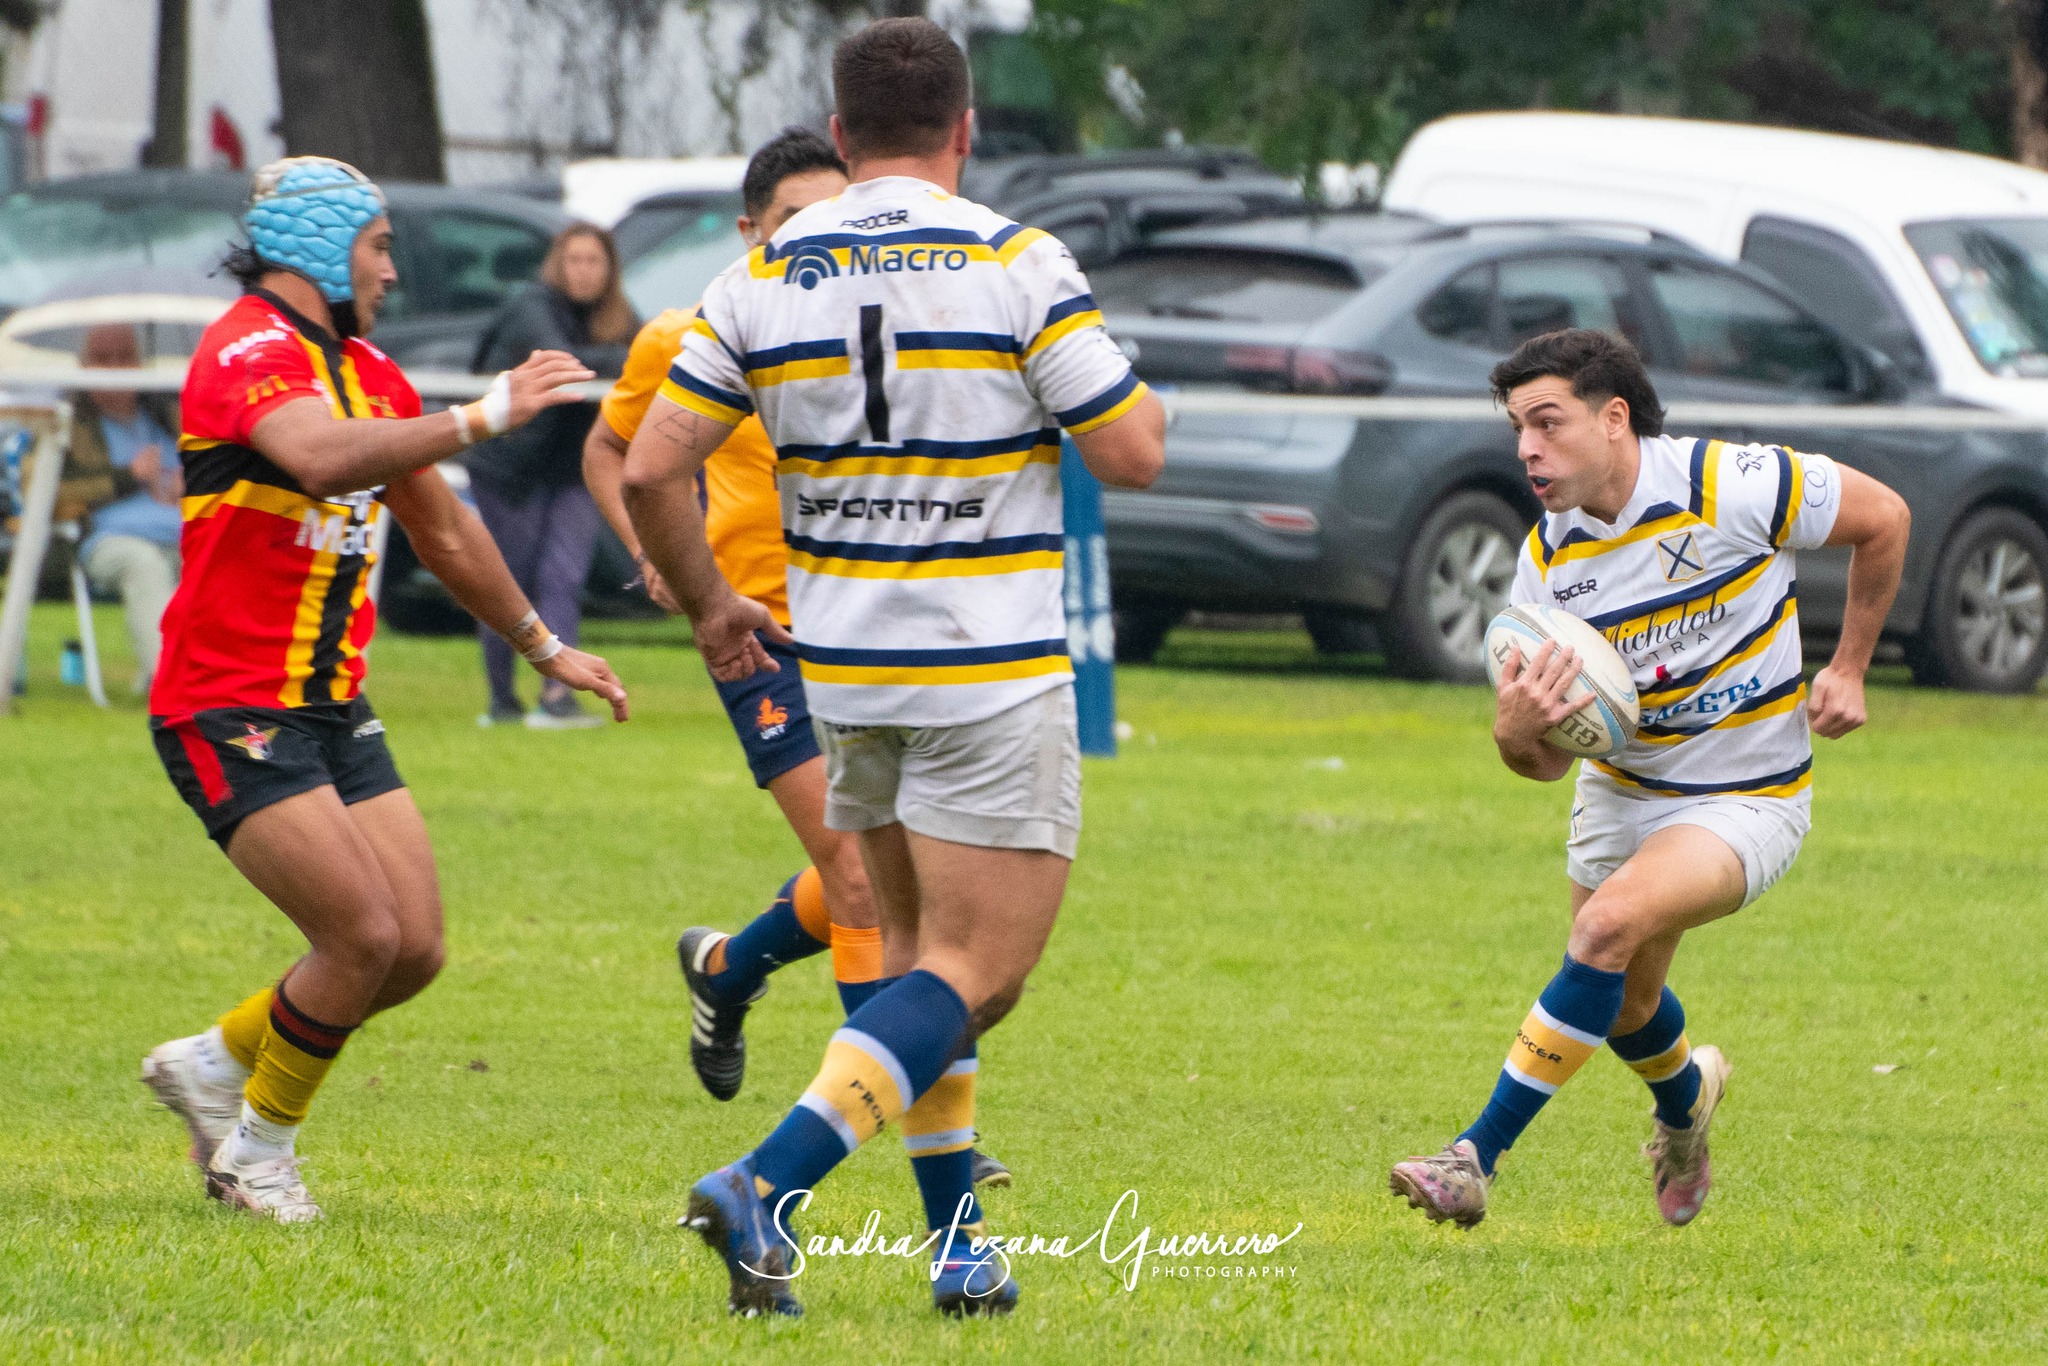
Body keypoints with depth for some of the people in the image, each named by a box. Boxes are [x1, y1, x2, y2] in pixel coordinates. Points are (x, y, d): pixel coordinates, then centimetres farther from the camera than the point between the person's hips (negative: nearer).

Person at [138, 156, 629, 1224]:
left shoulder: (367, 373, 15)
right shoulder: (248, 353, -15)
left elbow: (444, 533, 28)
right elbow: (323, 458, -37)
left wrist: (544, 646, 33)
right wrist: (483, 416, -38)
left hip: (334, 710, 9)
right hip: (233, 715, -9)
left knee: (416, 949, 2)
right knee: (364, 935, -16)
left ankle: (214, 1065, 23)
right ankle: (257, 1147, 5)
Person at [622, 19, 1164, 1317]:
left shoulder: (765, 279, 1)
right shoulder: (1019, 264, -11)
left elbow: (652, 468, 0)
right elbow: (1133, 453, -8)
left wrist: (711, 604, 16)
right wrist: (1131, 381, 14)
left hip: (840, 671, 5)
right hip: (993, 674, -5)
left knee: (914, 941, 21)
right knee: (976, 971, -4)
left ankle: (955, 1240, 19)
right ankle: (768, 1187, -21)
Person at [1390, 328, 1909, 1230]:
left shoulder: (1729, 486, -23)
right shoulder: (1547, 560, -9)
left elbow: (1882, 518, -6)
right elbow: (1542, 763, -8)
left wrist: (1848, 669, -4)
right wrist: (1519, 729, -33)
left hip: (1746, 796, -6)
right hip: (1620, 790, 6)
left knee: (1610, 927, -27)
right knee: (1625, 1004, 16)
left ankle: (1478, 1158, -24)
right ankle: (1686, 1098, 53)